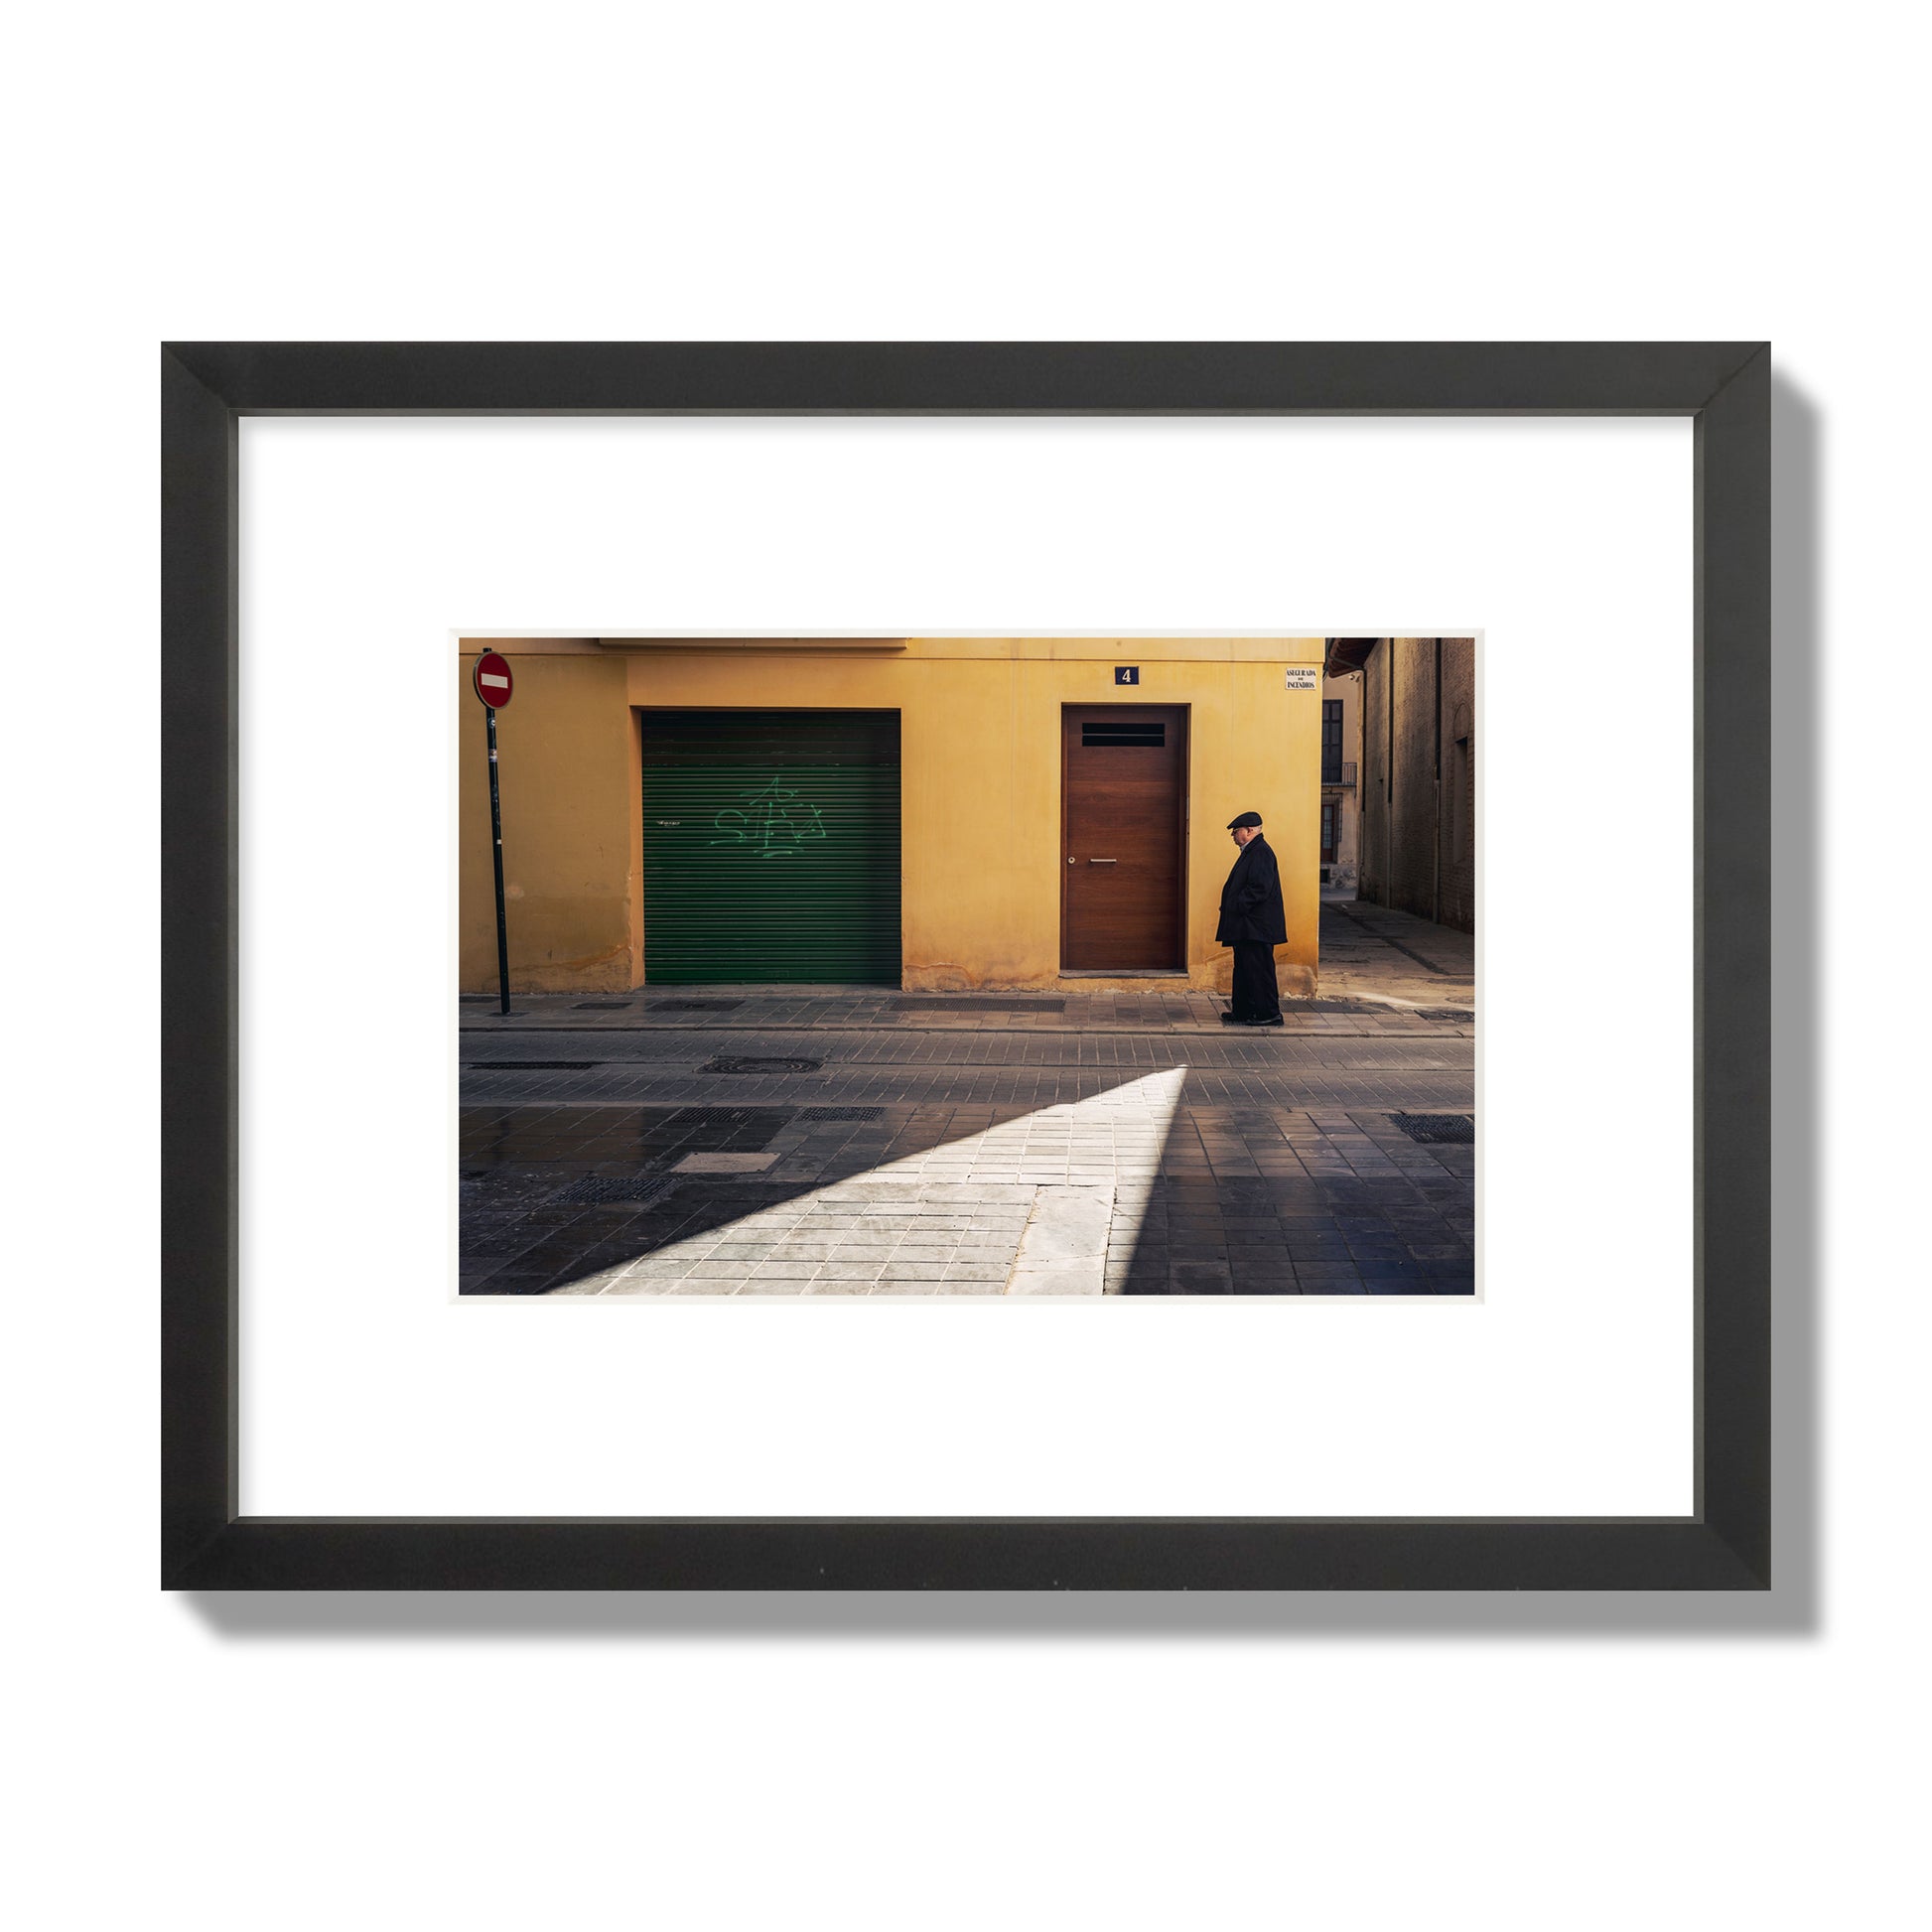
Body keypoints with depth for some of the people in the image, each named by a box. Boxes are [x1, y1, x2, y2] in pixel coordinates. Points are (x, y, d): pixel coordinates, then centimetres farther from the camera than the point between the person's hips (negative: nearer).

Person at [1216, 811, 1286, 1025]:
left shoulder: (1261, 852, -15)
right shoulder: (1252, 852, 18)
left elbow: (1260, 888, -23)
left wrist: (1235, 907, -19)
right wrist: (1230, 908, 11)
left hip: (1256, 927, -11)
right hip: (1246, 927, 11)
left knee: (1259, 970, -5)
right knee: (1244, 969, 13)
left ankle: (1270, 1014, 1)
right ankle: (1244, 1012, 19)